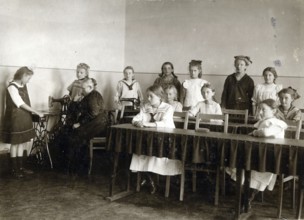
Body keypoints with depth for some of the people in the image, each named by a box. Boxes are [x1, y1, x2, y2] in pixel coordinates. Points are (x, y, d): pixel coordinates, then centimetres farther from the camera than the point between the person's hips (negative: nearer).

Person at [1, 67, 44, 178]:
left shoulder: (23, 86, 8)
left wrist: (32, 113, -2)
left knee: (22, 143, 12)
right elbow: (21, 104, -18)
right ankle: (14, 169, 17)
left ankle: (20, 167, 24)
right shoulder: (12, 87, -15)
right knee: (15, 143, 4)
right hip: (15, 119, -7)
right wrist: (37, 112, -17)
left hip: (25, 118, 7)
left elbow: (26, 102, 9)